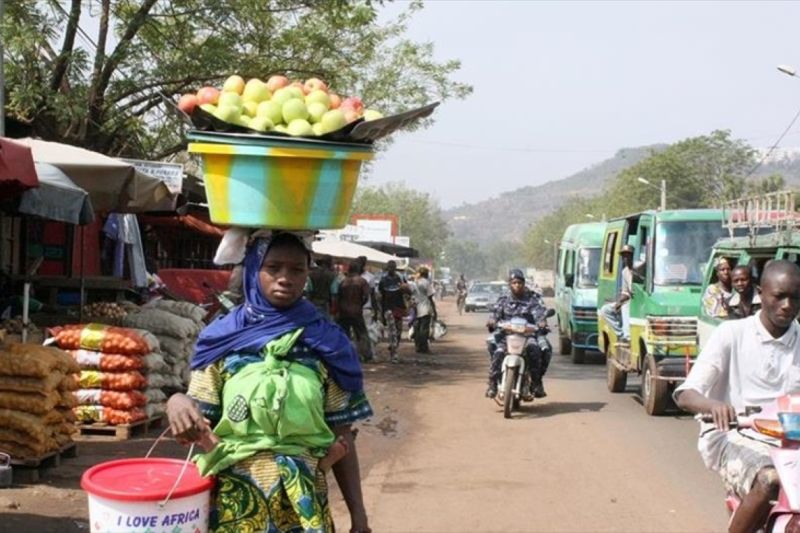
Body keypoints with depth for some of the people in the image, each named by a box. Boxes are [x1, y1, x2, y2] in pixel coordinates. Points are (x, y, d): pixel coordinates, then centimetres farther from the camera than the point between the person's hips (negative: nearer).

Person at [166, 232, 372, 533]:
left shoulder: (326, 343, 0)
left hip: (303, 505, 0)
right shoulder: (222, 339, -2)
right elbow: (201, 432, -1)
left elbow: (341, 434, 2)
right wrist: (177, 403, -23)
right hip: (236, 502, 0)